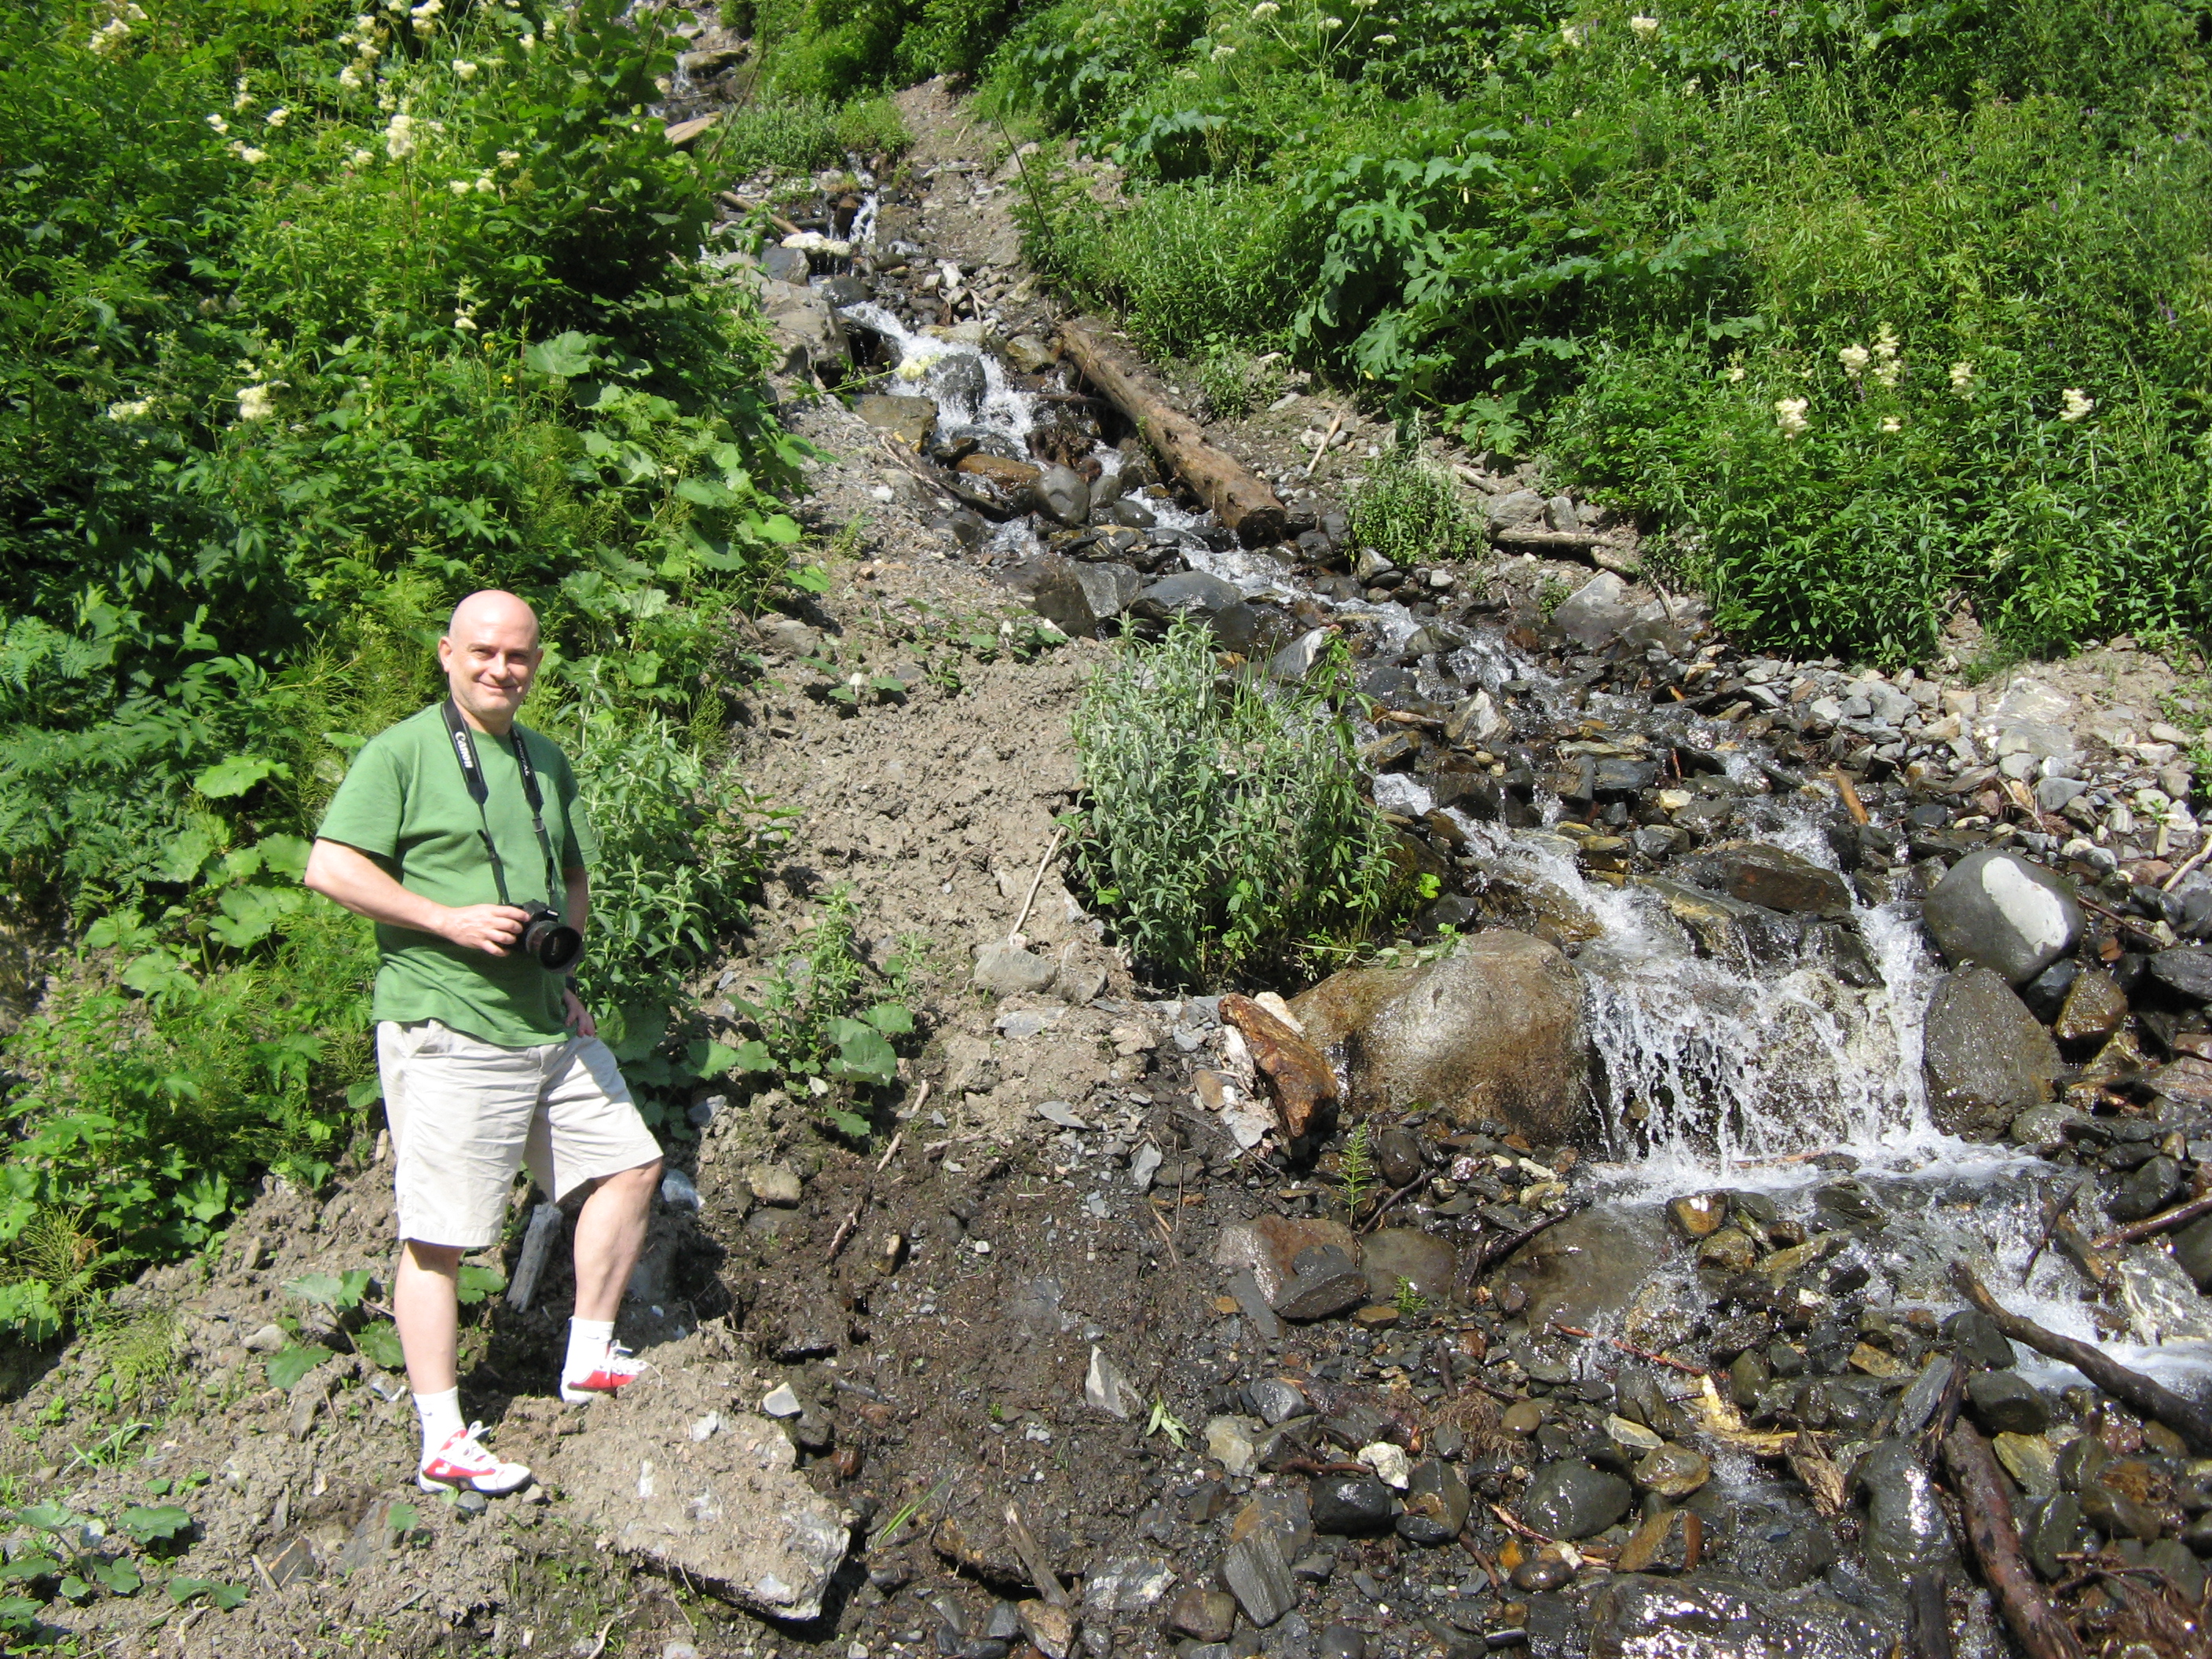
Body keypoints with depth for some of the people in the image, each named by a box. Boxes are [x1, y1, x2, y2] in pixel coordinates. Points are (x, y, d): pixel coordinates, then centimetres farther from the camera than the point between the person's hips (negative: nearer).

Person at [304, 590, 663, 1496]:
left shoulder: (546, 760, 15)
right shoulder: (401, 753, -6)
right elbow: (329, 867, -13)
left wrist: (560, 947, 8)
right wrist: (451, 920, -19)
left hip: (549, 1024, 8)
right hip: (448, 1033, -7)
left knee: (630, 1165, 10)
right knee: (438, 1237, 0)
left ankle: (588, 1358, 26)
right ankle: (442, 1441, 10)